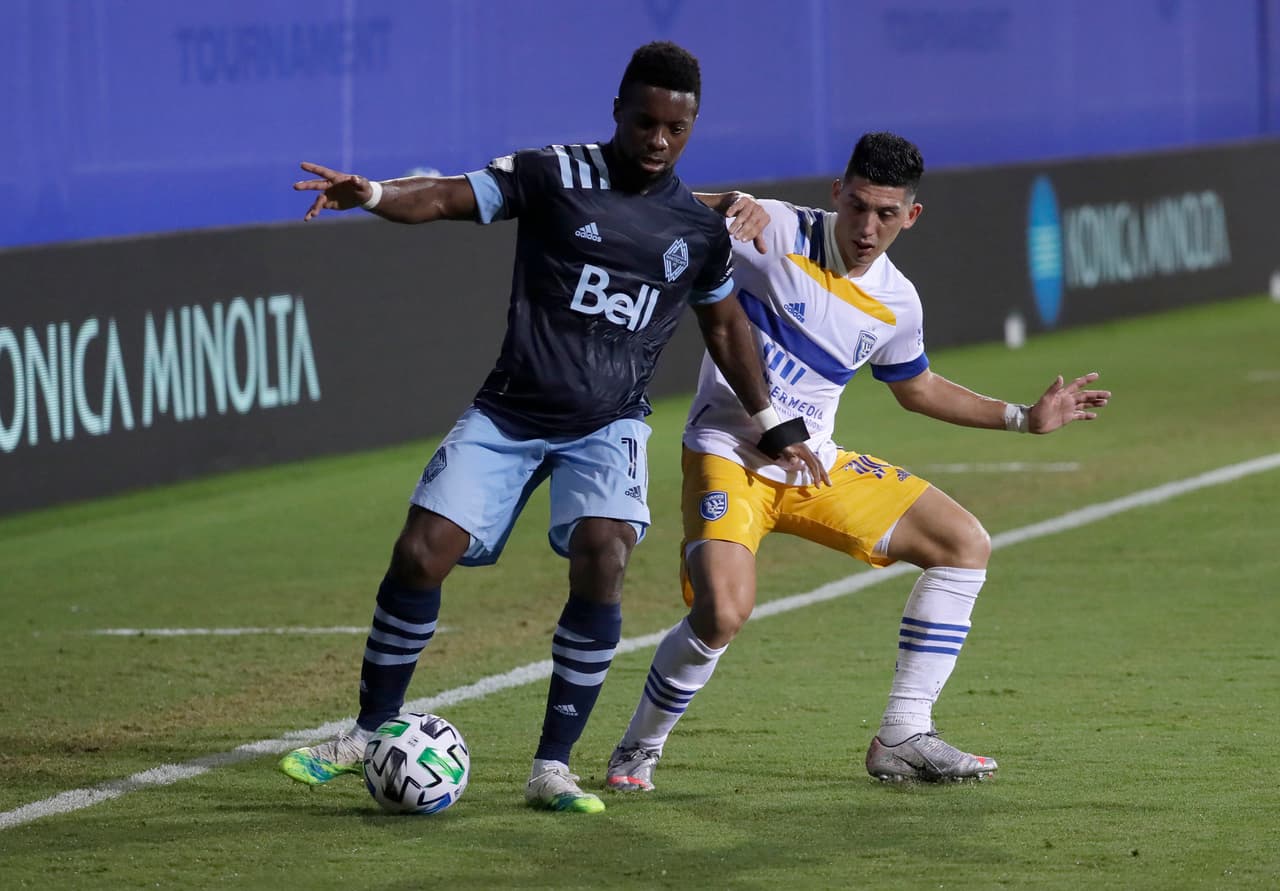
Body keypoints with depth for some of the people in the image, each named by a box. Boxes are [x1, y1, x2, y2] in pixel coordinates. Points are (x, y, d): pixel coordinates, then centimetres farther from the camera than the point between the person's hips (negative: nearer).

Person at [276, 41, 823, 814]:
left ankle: (552, 768, -12)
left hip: (606, 428, 1)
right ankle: (370, 733, 12)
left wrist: (773, 425, 25)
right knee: (422, 553, -10)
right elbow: (450, 198, -16)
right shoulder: (554, 177, -5)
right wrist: (371, 195, -35)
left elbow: (725, 326, 21)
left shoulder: (700, 229, 6)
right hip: (510, 415, -1)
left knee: (602, 561, -23)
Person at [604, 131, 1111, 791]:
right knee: (723, 612, -29)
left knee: (966, 545, 3)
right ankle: (637, 752, -3)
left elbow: (917, 388, 23)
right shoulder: (769, 229, -14)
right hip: (729, 456, -7)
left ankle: (902, 739, 8)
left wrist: (1023, 417, 18)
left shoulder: (897, 304, 3)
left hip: (816, 465, 7)